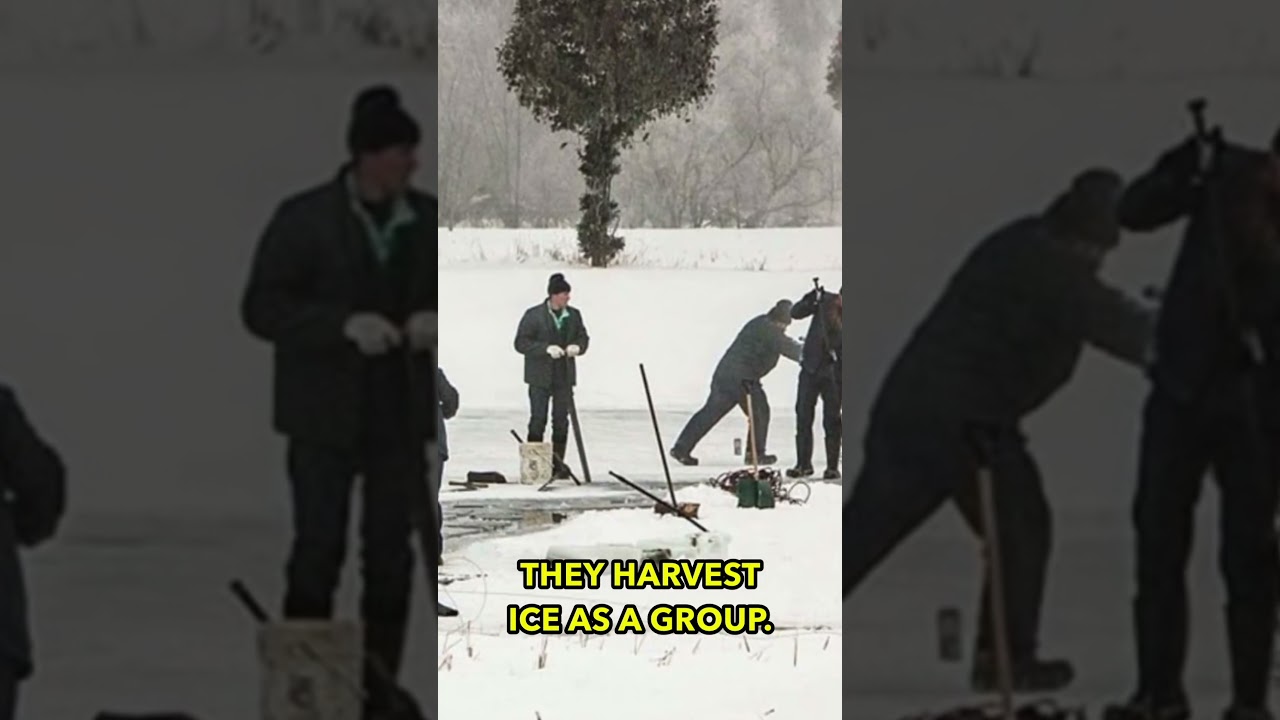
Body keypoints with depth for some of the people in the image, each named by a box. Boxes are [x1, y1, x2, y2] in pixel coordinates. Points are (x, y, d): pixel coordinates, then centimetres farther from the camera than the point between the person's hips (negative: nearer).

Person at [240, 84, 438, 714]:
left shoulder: (426, 220, 5)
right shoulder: (304, 220, -6)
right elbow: (261, 307, -10)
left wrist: (439, 319, -9)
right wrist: (344, 324, -22)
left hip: (401, 415, 4)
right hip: (324, 418, -4)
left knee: (392, 555, 4)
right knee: (318, 549, -6)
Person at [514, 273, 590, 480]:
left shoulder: (574, 315, 7)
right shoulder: (534, 315, -7)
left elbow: (583, 337, 16)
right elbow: (521, 343, -9)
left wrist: (578, 347, -9)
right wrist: (546, 349, -22)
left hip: (564, 377, 4)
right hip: (540, 377, -4)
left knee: (561, 421, 4)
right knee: (538, 419, -6)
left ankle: (558, 465, 10)